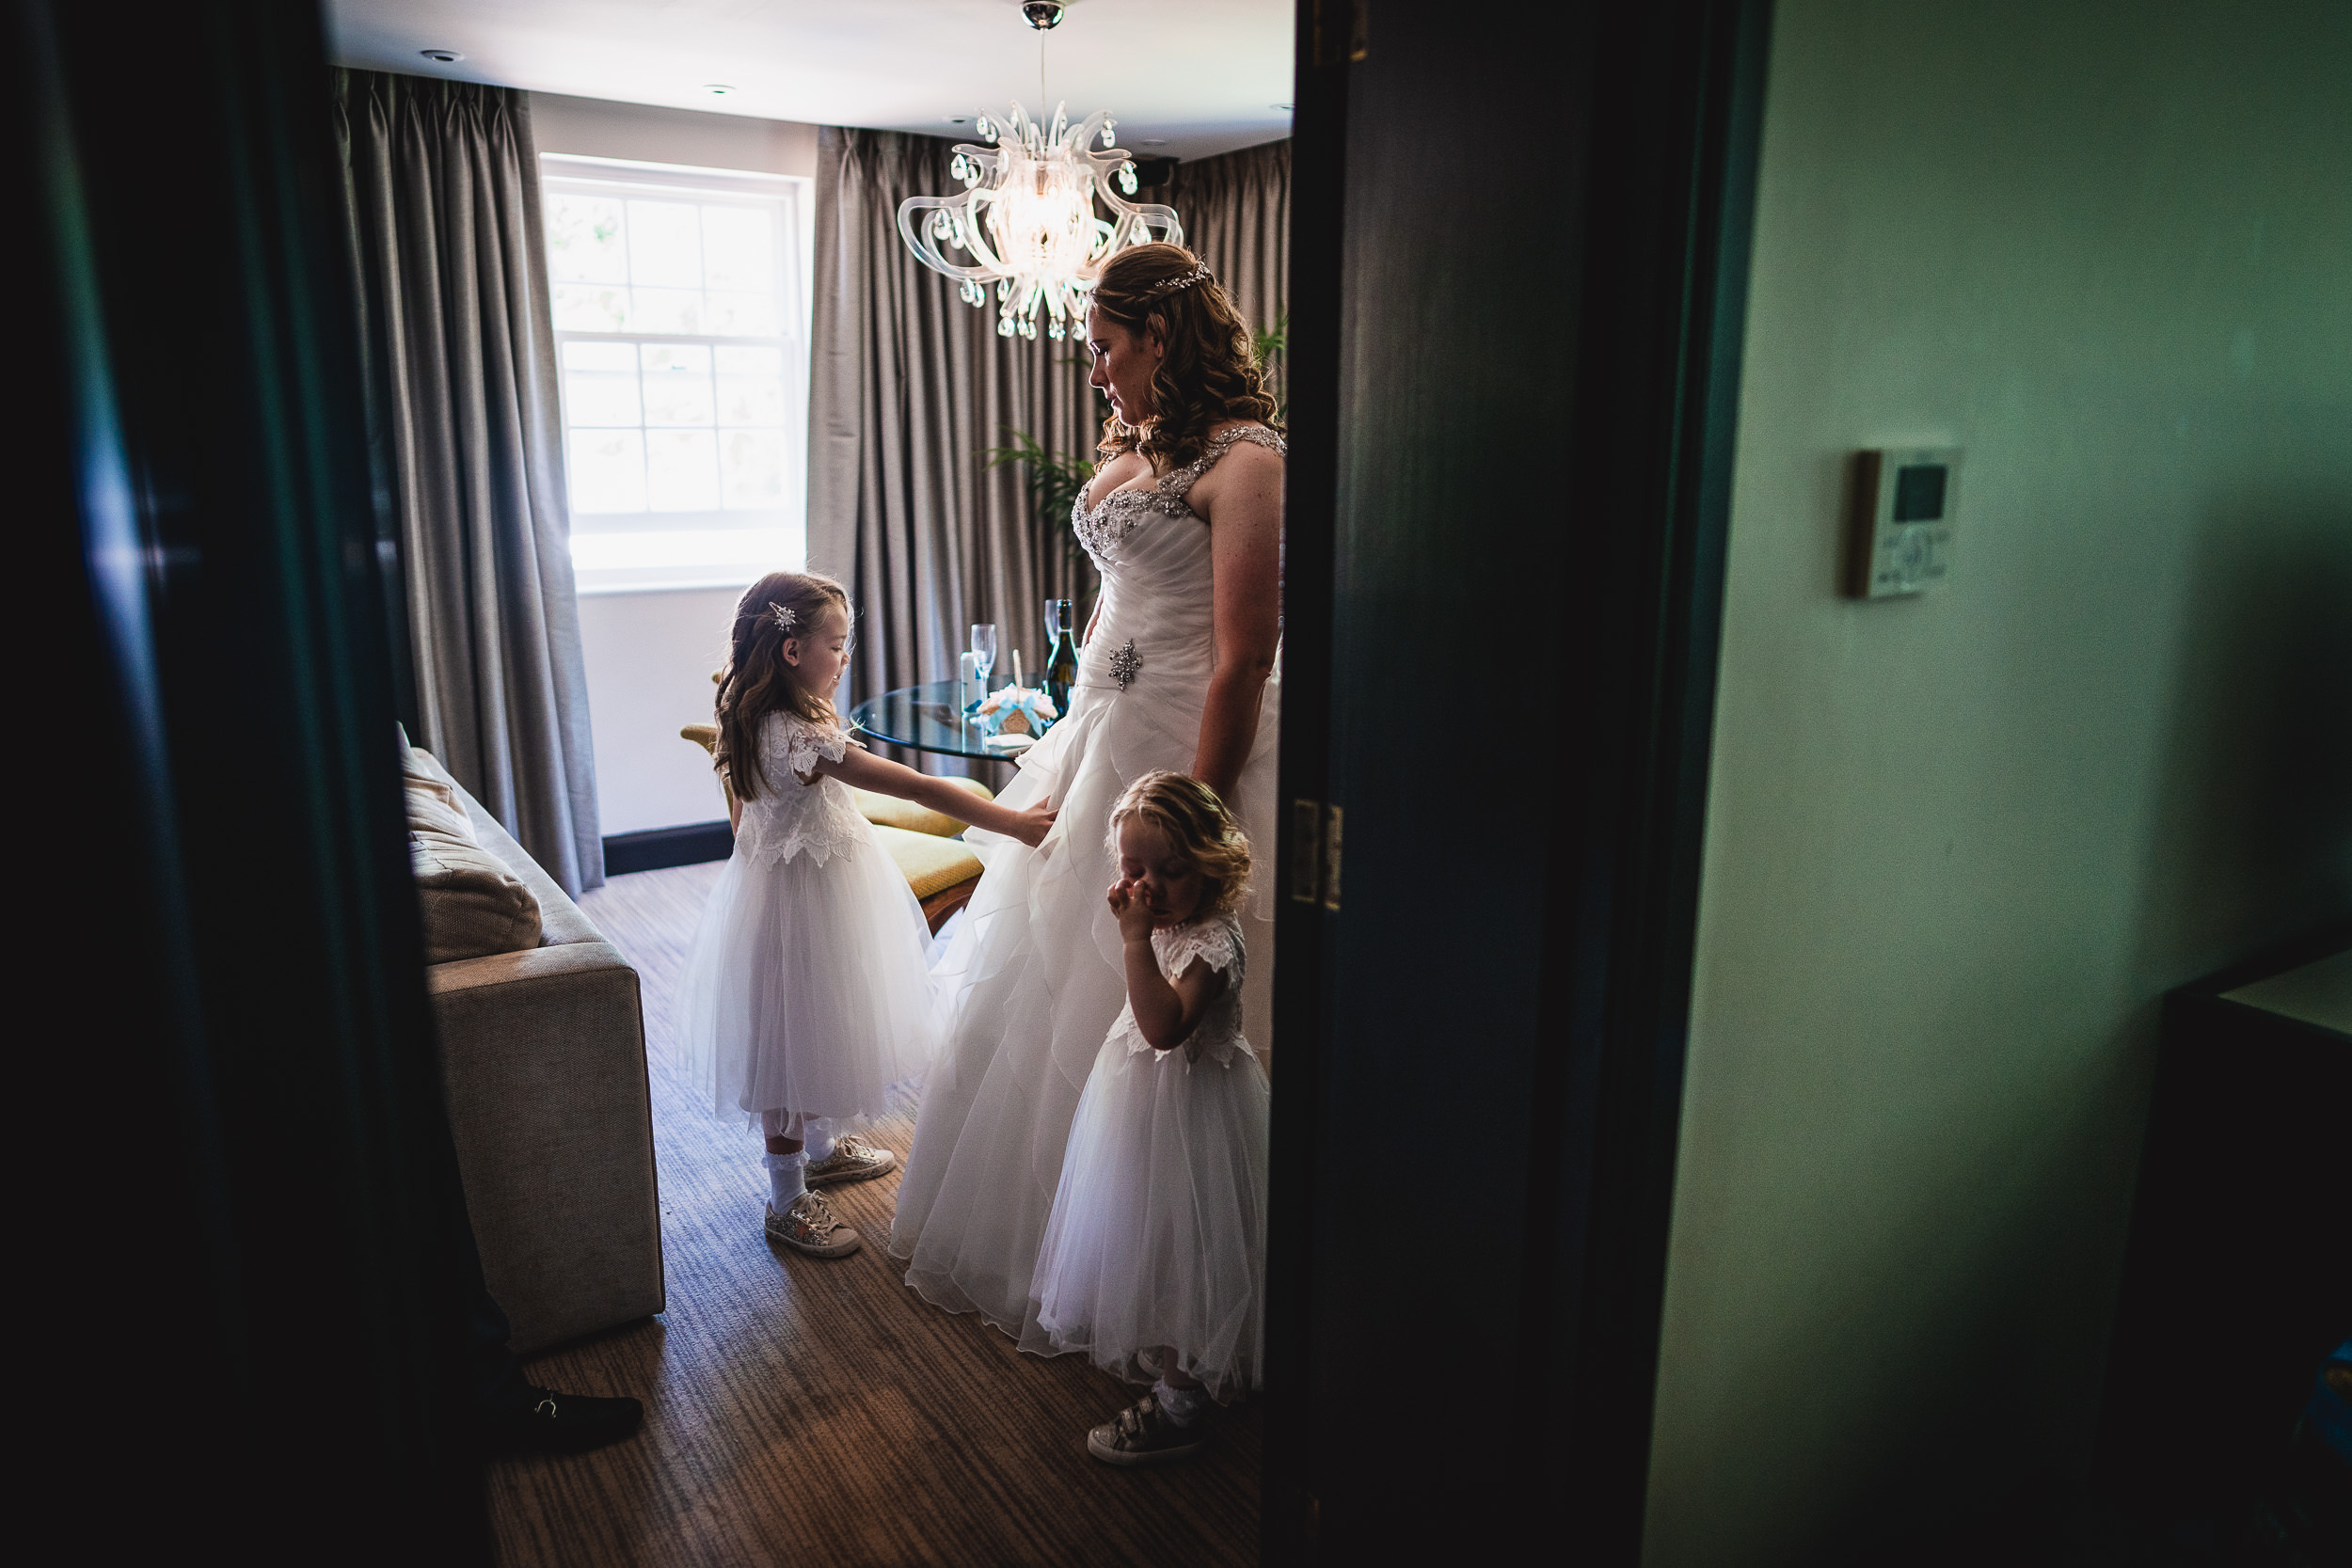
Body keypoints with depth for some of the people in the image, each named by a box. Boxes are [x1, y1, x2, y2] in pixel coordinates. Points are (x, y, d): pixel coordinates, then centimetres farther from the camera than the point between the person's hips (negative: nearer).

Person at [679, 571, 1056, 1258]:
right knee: (797, 1039, 5)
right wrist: (1014, 822, -27)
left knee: (817, 1029, 25)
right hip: (805, 900, -10)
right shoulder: (805, 737, -31)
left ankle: (821, 1147, 46)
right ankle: (788, 1200, 21)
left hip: (787, 882, 10)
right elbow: (919, 788, -31)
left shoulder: (762, 720, -2)